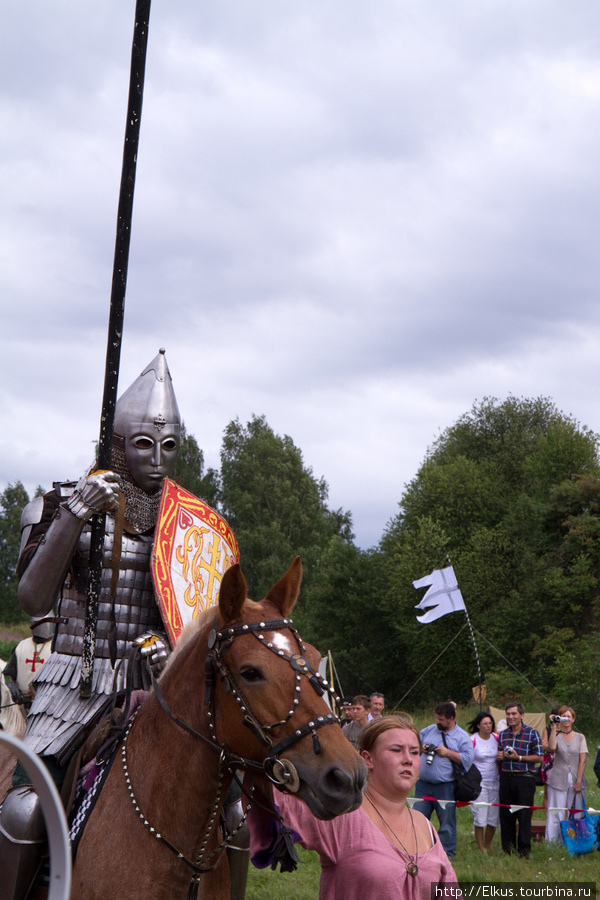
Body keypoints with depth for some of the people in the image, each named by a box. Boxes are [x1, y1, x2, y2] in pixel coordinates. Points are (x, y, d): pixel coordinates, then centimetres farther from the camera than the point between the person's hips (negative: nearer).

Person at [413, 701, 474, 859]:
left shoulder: (462, 737, 0)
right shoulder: (428, 731, 13)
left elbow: (468, 759, -9)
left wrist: (448, 753, -14)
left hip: (445, 788, -4)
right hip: (423, 785, 4)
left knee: (447, 821, 2)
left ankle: (448, 851, 13)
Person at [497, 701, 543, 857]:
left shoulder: (532, 733, -2)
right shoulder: (503, 734, 13)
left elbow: (539, 757, -5)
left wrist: (519, 757, -14)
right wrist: (500, 756, 0)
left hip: (525, 778, -4)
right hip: (506, 778, 5)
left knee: (524, 815, -3)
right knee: (505, 815, 5)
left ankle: (524, 850, 4)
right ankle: (507, 849, 14)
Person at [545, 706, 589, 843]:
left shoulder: (580, 737, 11)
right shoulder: (556, 735, 7)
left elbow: (583, 760, 4)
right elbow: (551, 747, -17)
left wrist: (579, 781, -5)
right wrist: (554, 727, -13)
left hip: (576, 780, 2)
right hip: (558, 780, -2)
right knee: (556, 814, -6)